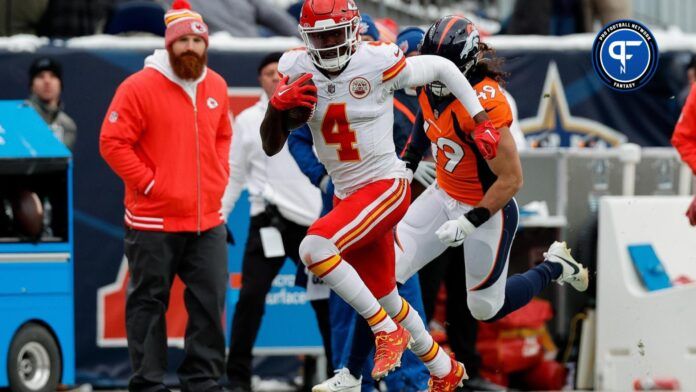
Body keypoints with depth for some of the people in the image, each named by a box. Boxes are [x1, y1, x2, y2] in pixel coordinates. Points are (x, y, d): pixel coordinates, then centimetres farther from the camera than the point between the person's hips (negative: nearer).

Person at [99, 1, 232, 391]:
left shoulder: (217, 87, 9)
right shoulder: (140, 87, -11)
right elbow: (112, 143, -12)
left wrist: (219, 176, 8)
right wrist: (150, 184, -13)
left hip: (208, 220, 5)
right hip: (154, 221, -5)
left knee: (210, 301, 7)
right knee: (149, 303, 4)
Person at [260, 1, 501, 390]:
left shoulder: (378, 63, -18)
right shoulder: (297, 70, -3)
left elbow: (442, 67, -2)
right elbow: (271, 146, -1)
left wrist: (482, 121, -2)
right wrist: (278, 104, -20)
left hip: (386, 186, -7)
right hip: (347, 195, 7)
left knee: (315, 248, -28)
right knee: (385, 298, 17)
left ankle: (388, 330, -13)